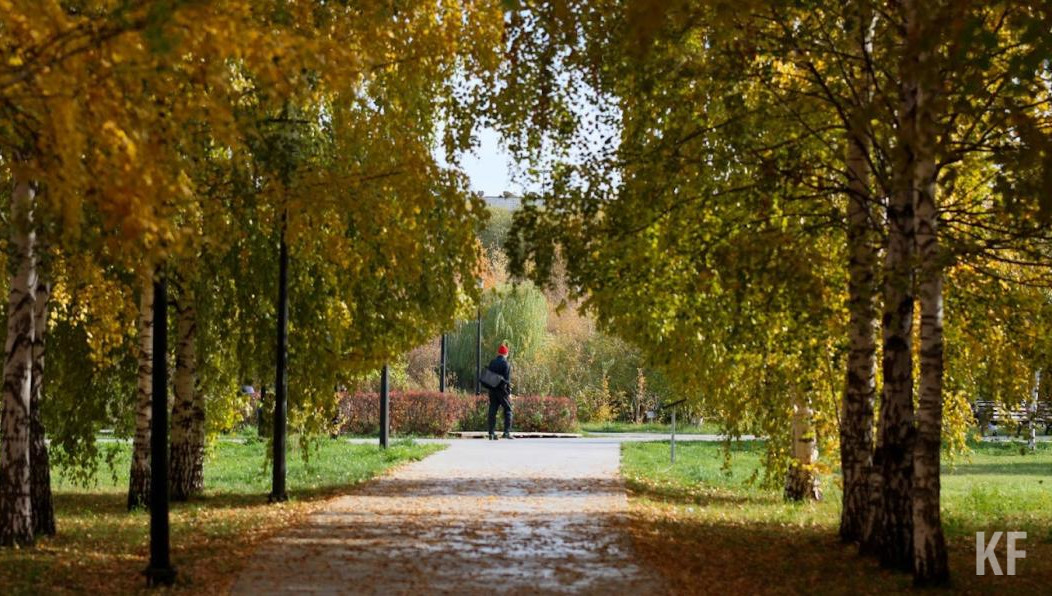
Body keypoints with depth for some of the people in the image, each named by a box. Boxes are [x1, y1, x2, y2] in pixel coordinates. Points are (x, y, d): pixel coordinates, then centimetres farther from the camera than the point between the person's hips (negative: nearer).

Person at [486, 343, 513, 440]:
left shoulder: (492, 363, 10)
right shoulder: (506, 364, -9)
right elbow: (507, 379, -14)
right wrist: (509, 392, -12)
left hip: (492, 390, 5)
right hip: (502, 390, -5)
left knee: (492, 411, 6)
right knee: (508, 410, 4)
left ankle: (491, 433, 3)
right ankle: (507, 432, -5)